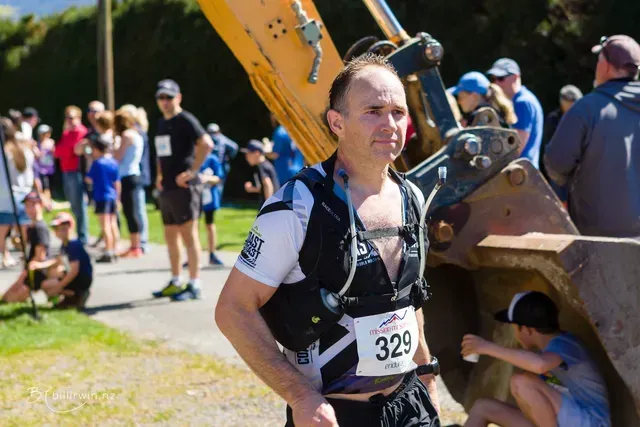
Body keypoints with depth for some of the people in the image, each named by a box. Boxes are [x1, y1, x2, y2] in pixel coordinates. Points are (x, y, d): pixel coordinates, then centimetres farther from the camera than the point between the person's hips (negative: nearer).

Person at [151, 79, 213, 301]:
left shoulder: (185, 120, -10)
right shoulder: (161, 123, 15)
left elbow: (207, 144, -23)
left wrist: (192, 171, -21)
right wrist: (160, 175, 15)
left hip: (184, 187, -9)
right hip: (167, 188, 9)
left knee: (189, 235, -5)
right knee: (170, 237, 14)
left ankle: (194, 285, -1)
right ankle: (175, 283, 24)